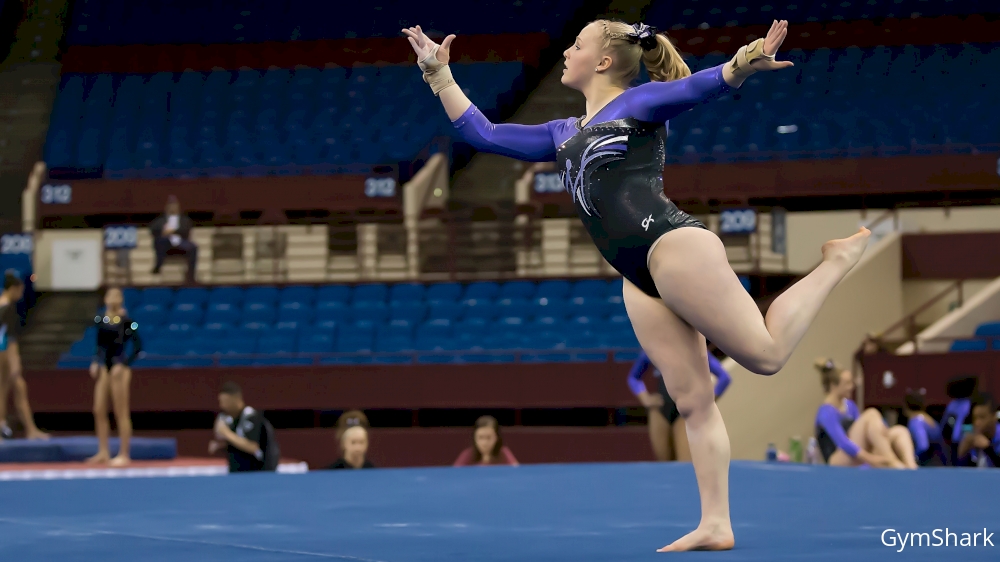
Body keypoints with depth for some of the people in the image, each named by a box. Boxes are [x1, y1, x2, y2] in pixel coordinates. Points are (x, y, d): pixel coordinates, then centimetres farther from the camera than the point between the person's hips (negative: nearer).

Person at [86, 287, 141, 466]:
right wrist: (95, 362, 4)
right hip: (103, 366, 6)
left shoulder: (127, 321, -10)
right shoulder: (100, 320, 6)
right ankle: (103, 451, 15)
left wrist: (124, 364, -17)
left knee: (121, 413, -3)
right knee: (99, 411, 6)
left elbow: (138, 347, -11)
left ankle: (124, 454, 2)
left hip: (119, 367, -6)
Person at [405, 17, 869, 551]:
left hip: (675, 248, -7)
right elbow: (482, 135, 31)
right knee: (692, 402, 1)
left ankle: (836, 263, 7)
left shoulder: (639, 103, 7)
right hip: (641, 279, 7)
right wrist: (438, 74, 27)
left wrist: (742, 65, -33)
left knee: (765, 352, -14)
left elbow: (696, 86, -11)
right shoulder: (563, 135, 28)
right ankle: (715, 525, -4)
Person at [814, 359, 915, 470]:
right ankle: (892, 463, -36)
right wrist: (871, 459, -32)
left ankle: (911, 468, -37)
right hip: (838, 462, -9)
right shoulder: (826, 412, -11)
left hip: (859, 460, 9)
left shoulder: (849, 406, 17)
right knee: (871, 414, -24)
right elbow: (843, 443, -23)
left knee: (899, 431, -10)